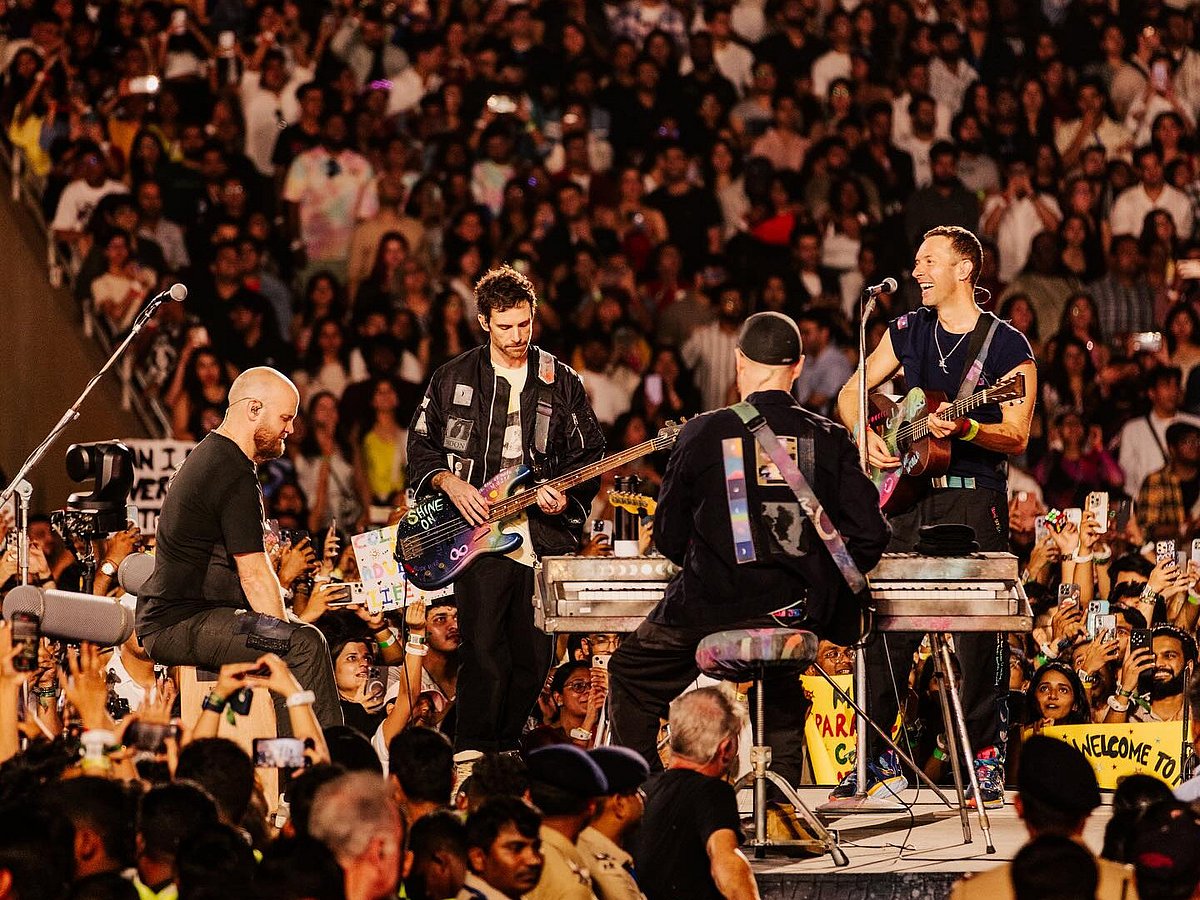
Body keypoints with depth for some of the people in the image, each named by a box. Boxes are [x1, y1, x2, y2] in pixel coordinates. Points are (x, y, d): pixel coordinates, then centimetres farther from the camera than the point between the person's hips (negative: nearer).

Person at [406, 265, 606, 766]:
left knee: (532, 656, 3)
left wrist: (566, 496, -6)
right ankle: (471, 752, -11)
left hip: (542, 533, 2)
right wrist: (449, 483, -5)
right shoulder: (453, 379, 9)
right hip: (475, 535, -2)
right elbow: (420, 446, 13)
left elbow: (589, 455, 13)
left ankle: (506, 748, 16)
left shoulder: (561, 383, 10)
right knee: (482, 646, -14)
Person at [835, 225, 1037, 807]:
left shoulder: (1008, 346, -3)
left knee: (976, 633, -6)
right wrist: (865, 435, 0)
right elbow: (851, 393, 19)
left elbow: (1017, 436, -8)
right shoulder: (907, 332, 12)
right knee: (884, 627, 2)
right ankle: (878, 758, 9)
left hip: (974, 500, -5)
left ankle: (984, 759, 3)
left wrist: (963, 429, -24)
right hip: (908, 493, 5)